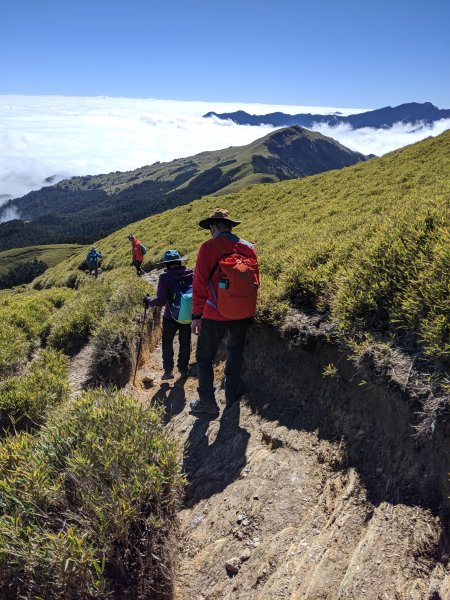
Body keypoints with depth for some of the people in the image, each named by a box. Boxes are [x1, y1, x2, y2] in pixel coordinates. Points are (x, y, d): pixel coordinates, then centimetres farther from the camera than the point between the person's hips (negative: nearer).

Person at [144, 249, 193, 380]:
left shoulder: (165, 277, -16)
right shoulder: (190, 274, -5)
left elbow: (161, 300, -17)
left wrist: (149, 301, 1)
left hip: (171, 317, -3)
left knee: (167, 342, 16)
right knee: (185, 342, 17)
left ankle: (168, 370, 17)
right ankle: (184, 369, 25)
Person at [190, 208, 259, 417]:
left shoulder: (208, 247, -12)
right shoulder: (248, 247, 2)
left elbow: (200, 284, -12)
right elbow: (255, 281, 8)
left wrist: (196, 315, -6)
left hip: (215, 314, -5)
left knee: (204, 358, 10)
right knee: (235, 352, 23)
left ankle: (207, 403, 15)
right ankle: (232, 393, 33)